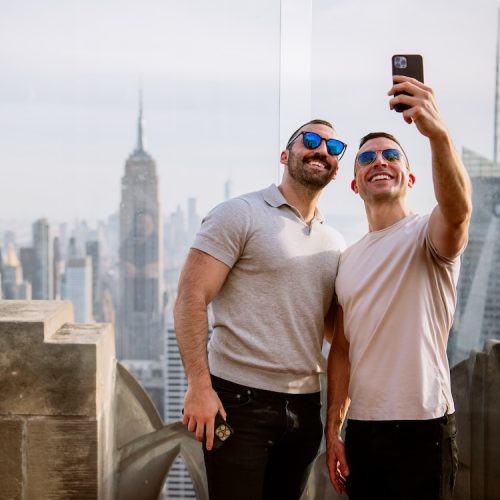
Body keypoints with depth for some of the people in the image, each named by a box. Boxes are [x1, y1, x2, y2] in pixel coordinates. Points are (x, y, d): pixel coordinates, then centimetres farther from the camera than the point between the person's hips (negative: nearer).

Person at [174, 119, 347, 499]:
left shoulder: (334, 243, 14)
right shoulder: (241, 215, -4)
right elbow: (190, 299, -10)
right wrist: (199, 386, -17)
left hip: (305, 408, 6)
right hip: (240, 403, -6)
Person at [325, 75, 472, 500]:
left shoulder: (426, 234, -5)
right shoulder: (348, 260, 14)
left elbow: (458, 210, -30)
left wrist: (438, 134, -46)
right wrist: (333, 430, 10)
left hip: (422, 429, -5)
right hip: (361, 430, 6)